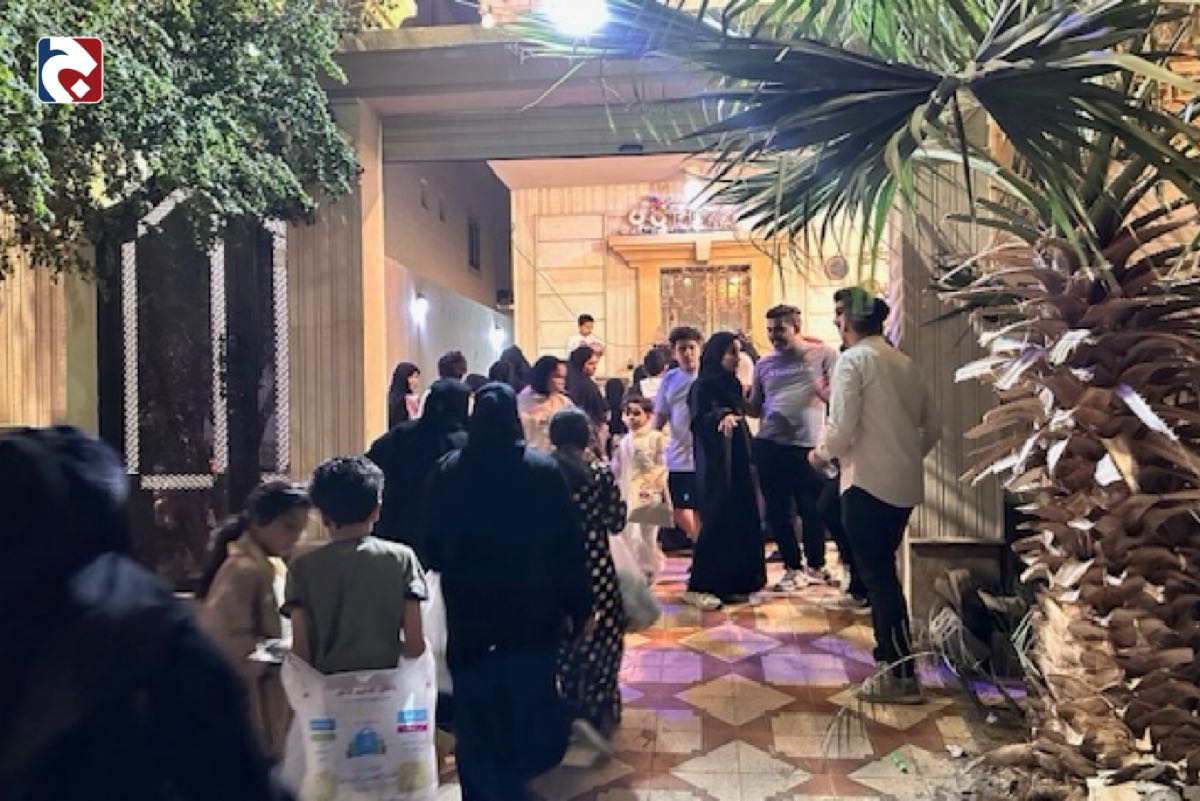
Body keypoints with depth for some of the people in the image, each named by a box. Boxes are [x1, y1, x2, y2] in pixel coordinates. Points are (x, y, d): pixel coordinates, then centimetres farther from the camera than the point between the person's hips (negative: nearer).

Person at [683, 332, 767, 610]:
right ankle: (698, 586, -2)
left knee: (741, 522, 5)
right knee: (717, 522, -9)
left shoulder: (733, 384, 14)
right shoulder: (703, 385, -9)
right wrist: (720, 417, -42)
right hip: (715, 465, -8)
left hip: (738, 462, 8)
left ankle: (732, 583, 15)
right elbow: (697, 421, -22)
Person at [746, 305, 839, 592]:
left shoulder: (823, 354, 3)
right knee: (778, 512, 8)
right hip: (769, 446, 3)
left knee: (812, 510, 3)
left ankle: (815, 564, 24)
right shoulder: (764, 363, 12)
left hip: (808, 446, -3)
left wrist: (824, 391, -22)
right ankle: (792, 567, 23)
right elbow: (755, 408, 14)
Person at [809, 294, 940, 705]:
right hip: (905, 484, 8)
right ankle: (889, 653, 27)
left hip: (868, 482, -7)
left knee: (876, 574, -1)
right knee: (882, 570, 19)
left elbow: (842, 429, -16)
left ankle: (902, 675, 2)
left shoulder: (853, 360, -10)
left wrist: (821, 454, 2)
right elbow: (931, 427, 14)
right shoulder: (904, 363, 11)